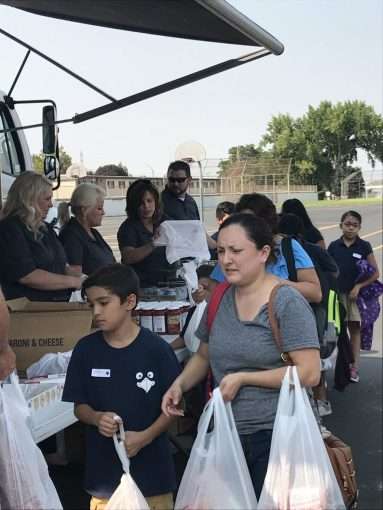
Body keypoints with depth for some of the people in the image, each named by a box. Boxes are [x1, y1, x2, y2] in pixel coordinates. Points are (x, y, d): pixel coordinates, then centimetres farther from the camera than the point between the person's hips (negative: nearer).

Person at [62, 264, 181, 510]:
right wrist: (97, 418, -17)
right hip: (104, 467, 2)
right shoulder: (86, 349, -3)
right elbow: (79, 406, 4)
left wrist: (144, 437, -18)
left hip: (150, 465, -2)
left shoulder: (156, 349, -11)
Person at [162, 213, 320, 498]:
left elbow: (309, 374, -19)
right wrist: (179, 385, -2)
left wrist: (243, 378, -17)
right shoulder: (219, 299, 5)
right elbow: (204, 356, 17)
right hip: (226, 432, 6)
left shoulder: (287, 303, -14)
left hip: (274, 434, -6)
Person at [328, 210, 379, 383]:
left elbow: (375, 273, 0)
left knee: (354, 330, 7)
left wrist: (359, 286, -11)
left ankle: (354, 368, 14)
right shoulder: (334, 246, 2)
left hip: (356, 295, 0)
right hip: (336, 294, 1)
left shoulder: (364, 247, -1)